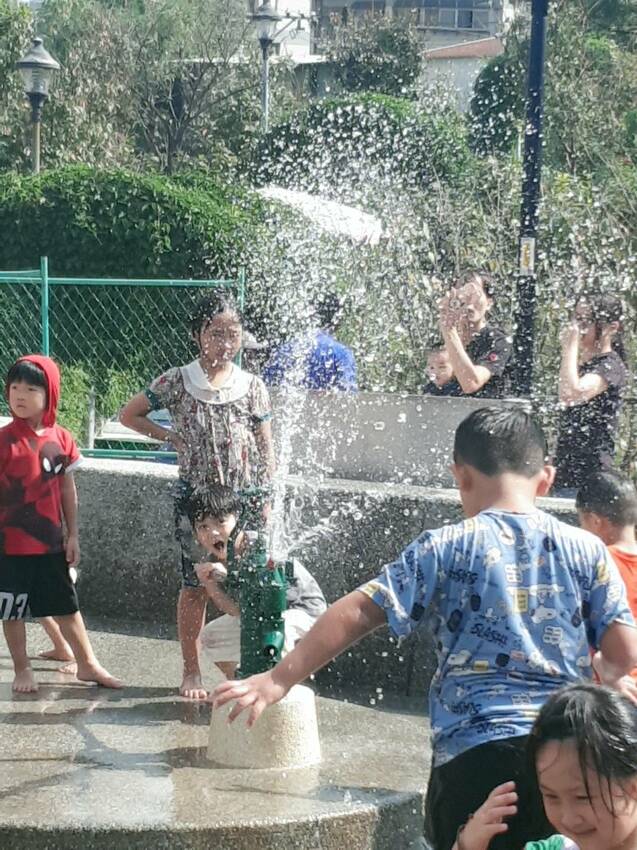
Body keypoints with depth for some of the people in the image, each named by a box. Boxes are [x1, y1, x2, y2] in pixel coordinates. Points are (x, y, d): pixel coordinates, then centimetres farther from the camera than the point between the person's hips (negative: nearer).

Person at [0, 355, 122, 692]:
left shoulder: (61, 439, 0)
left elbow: (68, 490, 8)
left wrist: (72, 535, 8)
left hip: (51, 541, 4)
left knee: (66, 606, 14)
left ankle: (87, 664, 26)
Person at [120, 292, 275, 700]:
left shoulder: (253, 386, 2)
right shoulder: (177, 381, -1)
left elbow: (266, 451, 5)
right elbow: (130, 415, 9)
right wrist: (171, 436, -2)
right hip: (195, 496, -1)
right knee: (196, 584, 3)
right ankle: (192, 670, 14)